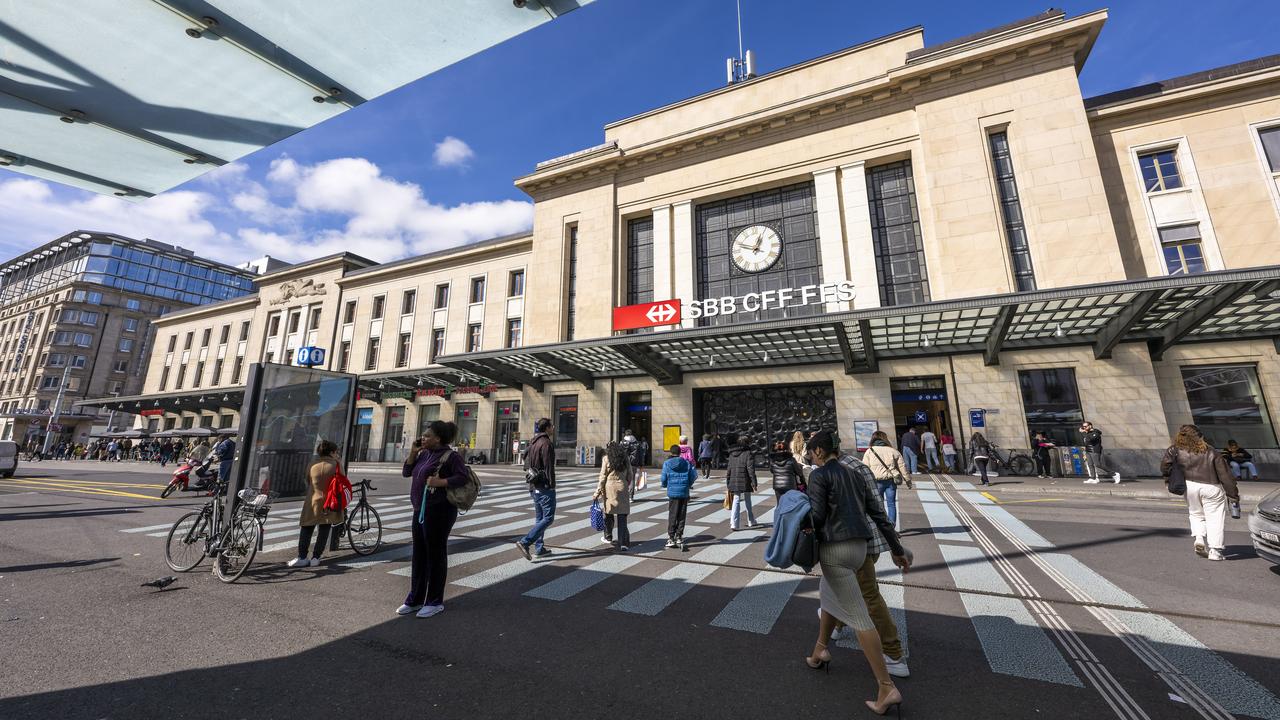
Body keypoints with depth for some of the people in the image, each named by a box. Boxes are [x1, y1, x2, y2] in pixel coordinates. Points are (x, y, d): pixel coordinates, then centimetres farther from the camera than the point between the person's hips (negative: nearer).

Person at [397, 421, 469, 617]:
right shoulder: (424, 454, 13)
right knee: (419, 555, 16)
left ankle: (435, 602, 16)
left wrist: (441, 482, -28)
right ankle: (415, 599, 30)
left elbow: (463, 477, -18)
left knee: (436, 555, 2)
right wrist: (412, 452, 3)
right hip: (420, 511, 8)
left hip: (439, 511, -8)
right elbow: (406, 472, 15)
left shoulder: (451, 455, -11)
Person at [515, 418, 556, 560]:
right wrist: (552, 485, -13)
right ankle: (525, 542, -12)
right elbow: (549, 466, -19)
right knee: (548, 518, -5)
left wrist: (531, 488, 21)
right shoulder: (545, 443, -15)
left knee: (539, 518, 16)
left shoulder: (533, 443, 13)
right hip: (545, 487, -10)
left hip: (534, 487, 10)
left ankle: (539, 548, 21)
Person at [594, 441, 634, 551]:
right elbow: (630, 476, 11)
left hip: (610, 488, -2)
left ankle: (608, 537, 32)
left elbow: (603, 476, -2)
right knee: (622, 516, 2)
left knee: (609, 513, 15)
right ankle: (623, 543, -2)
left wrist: (598, 492, 1)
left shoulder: (607, 458, 0)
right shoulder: (625, 459, 8)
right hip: (623, 489, 2)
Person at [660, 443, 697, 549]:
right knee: (681, 516, 11)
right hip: (684, 493, 2)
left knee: (672, 516, 7)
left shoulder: (667, 464, -5)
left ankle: (671, 539, 10)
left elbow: (664, 480, -4)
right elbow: (692, 478, 3)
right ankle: (679, 537, 15)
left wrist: (665, 485, 19)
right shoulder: (687, 463, 1)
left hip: (672, 493, -2)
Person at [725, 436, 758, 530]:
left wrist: (728, 484, 15)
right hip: (745, 482, -3)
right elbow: (751, 469, -13)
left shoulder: (732, 454, 8)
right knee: (747, 501, 14)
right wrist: (754, 483, -9)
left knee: (736, 501, 6)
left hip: (734, 482, 4)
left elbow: (729, 469, 10)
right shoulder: (748, 454, -9)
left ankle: (733, 524, -4)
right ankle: (751, 521, 29)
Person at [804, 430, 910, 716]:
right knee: (827, 592, 27)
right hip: (859, 548, 9)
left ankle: (887, 688, 2)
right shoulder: (854, 475, 13)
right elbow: (878, 514, 13)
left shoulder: (819, 475, -9)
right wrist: (897, 550, 19)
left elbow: (816, 516, -17)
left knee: (857, 617, -1)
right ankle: (820, 651, 36)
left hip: (835, 549, -8)